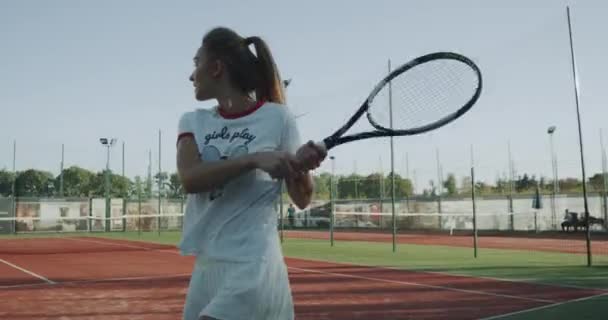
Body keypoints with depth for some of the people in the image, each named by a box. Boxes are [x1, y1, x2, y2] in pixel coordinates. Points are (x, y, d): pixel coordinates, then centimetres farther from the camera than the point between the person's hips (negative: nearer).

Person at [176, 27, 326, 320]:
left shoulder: (277, 117, -5)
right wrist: (254, 159, -25)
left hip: (251, 265, -5)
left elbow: (301, 199, 0)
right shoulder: (193, 122, 6)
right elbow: (189, 179, -14)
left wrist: (302, 166, -20)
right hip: (206, 265, 5)